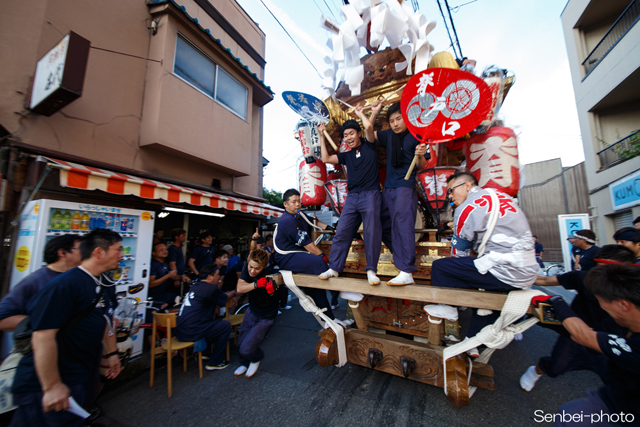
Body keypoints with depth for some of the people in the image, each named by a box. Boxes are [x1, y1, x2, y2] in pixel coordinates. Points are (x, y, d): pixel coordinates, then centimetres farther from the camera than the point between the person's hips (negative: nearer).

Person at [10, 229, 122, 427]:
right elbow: (43, 338, -28)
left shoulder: (107, 286, 3)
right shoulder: (65, 285, -26)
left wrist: (112, 353, 19)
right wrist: (53, 386, -23)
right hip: (50, 385, -9)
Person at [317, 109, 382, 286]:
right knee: (341, 233, 0)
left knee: (372, 233, -8)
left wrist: (360, 113, 13)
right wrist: (322, 136, 22)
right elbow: (326, 158, 16)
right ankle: (334, 268, 8)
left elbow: (369, 126, -8)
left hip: (370, 195, -4)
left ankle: (371, 270, 1)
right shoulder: (347, 156, 20)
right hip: (352, 197, 5)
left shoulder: (369, 147, 9)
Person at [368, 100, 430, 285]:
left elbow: (421, 165, -2)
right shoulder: (389, 135, 13)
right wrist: (374, 113, 6)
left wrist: (420, 156, -24)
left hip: (406, 188, -7)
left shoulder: (417, 136, -3)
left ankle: (406, 272, -16)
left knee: (402, 225, -17)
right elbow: (370, 136, 13)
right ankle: (401, 257, 30)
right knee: (383, 225, 11)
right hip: (388, 187, 7)